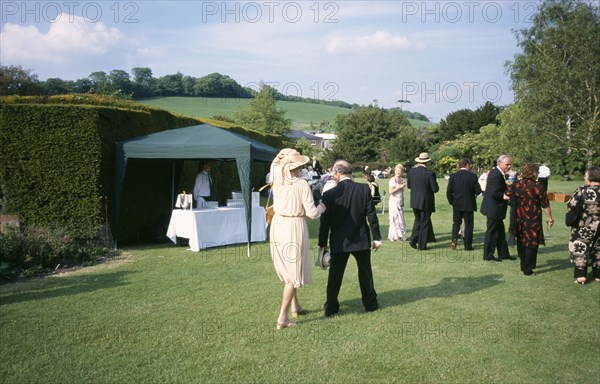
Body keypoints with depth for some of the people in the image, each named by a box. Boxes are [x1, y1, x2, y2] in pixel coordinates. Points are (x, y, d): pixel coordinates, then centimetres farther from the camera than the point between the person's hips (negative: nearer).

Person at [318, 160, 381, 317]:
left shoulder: (329, 194, -11)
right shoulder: (364, 189, -8)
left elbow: (325, 221, -5)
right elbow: (371, 216, -6)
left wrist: (322, 243, 6)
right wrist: (377, 237, 3)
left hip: (339, 242, -1)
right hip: (361, 240, 1)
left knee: (335, 274, 10)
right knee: (365, 273, 17)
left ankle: (331, 307, 16)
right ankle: (370, 304, 28)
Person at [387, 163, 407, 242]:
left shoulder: (402, 180, 12)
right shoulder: (392, 180, -9)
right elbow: (391, 191, -17)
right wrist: (400, 187, -17)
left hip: (400, 202, 7)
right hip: (394, 202, -7)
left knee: (401, 218, 7)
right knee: (395, 218, -5)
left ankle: (400, 235, 14)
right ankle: (395, 236, 1)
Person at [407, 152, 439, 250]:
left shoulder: (411, 171, -3)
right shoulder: (430, 173, -17)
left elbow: (409, 185, 7)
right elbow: (435, 189, -15)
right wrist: (436, 184, 6)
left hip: (414, 201, 4)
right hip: (426, 202, -4)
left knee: (418, 220, 22)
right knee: (425, 223, 8)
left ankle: (413, 240, 9)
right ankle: (422, 245, 14)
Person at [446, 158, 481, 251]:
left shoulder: (453, 176, -4)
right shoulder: (473, 176, -10)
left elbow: (449, 192, -4)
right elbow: (478, 191, -9)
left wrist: (452, 202, 10)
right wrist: (479, 187, 14)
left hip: (457, 205, 2)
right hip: (469, 205, -2)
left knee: (456, 222, 17)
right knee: (468, 224, 9)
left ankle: (454, 239, -3)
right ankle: (467, 245, 13)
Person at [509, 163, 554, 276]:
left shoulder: (517, 184, 1)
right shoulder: (537, 186, -13)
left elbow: (512, 199, 8)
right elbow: (545, 204, -8)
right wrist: (549, 217, 0)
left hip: (519, 219, 5)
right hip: (533, 219, -5)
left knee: (521, 242, 16)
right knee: (532, 243, 3)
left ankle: (523, 266, 26)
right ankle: (528, 270, 6)